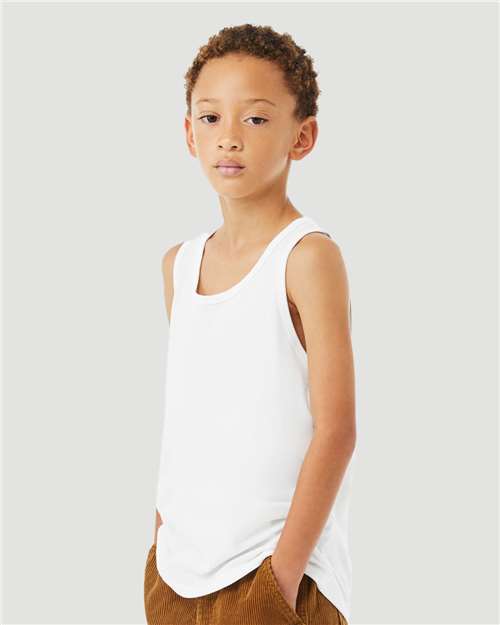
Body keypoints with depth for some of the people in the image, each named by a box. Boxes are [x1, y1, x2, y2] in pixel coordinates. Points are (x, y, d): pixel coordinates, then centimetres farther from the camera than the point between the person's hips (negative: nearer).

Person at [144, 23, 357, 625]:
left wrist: (285, 569, -15)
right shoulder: (180, 263, 7)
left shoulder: (309, 256, -12)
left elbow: (335, 432, -14)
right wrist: (160, 541, 10)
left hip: (270, 570, -5)